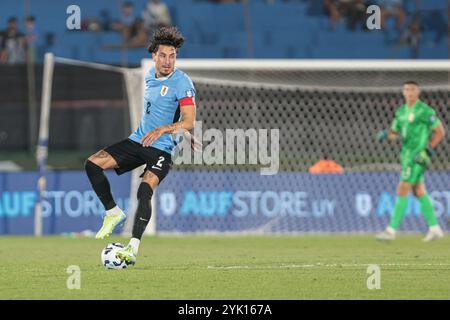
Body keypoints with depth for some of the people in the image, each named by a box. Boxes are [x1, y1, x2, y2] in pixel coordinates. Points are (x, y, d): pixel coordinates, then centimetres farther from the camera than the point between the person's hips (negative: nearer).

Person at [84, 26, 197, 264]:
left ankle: (133, 248, -28)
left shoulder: (181, 82, -13)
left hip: (162, 149, -7)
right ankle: (113, 213, 7)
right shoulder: (149, 75, 10)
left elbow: (189, 122, -19)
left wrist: (162, 129, -31)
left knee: (144, 191, -27)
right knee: (92, 164, -5)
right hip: (138, 140, 7)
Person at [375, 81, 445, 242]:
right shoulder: (401, 111, 13)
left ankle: (391, 230, -11)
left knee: (402, 191, -11)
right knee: (419, 192, 12)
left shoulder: (425, 111, -11)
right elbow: (394, 132, 18)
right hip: (406, 155, 9)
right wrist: (385, 135, -5)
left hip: (417, 157, -9)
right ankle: (435, 228, 19)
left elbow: (440, 132, -7)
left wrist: (428, 150, -13)